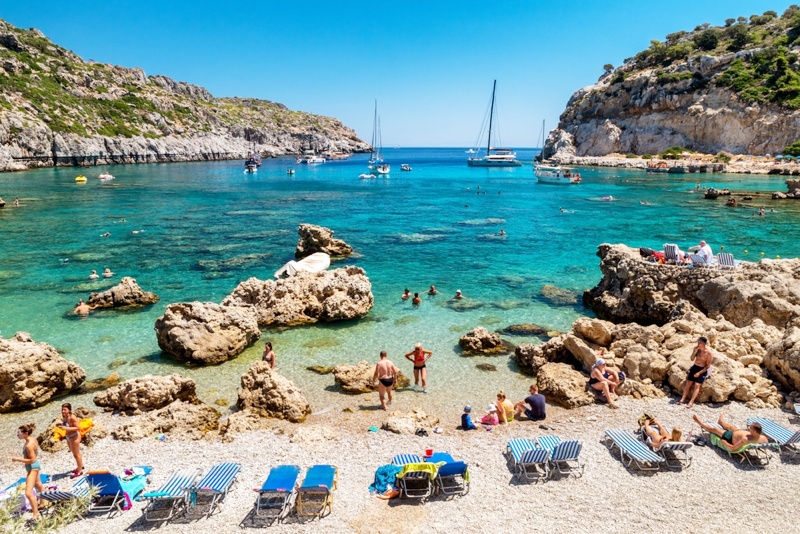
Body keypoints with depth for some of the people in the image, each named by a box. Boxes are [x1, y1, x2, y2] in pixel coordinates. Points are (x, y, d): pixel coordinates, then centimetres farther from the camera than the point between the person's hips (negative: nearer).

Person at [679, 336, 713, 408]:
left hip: (702, 370, -5)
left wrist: (699, 373, -18)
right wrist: (695, 351, -12)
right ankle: (683, 399, -6)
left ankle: (691, 402, -21)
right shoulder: (697, 349, 2)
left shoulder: (709, 353, -14)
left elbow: (708, 366, -12)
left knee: (697, 385, -17)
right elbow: (692, 359, 4)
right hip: (694, 367, 5)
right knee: (688, 383, -5)